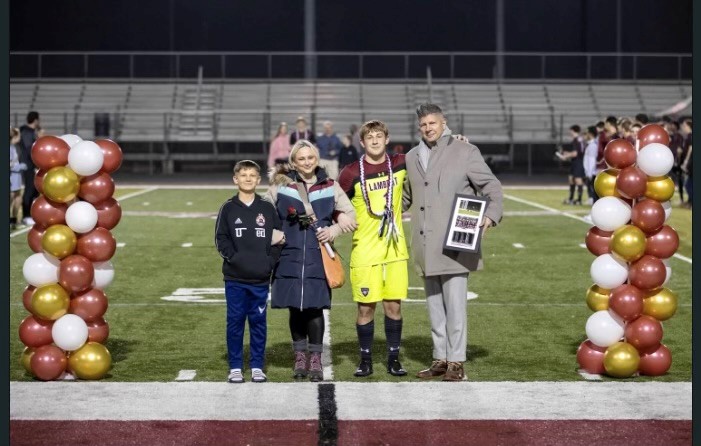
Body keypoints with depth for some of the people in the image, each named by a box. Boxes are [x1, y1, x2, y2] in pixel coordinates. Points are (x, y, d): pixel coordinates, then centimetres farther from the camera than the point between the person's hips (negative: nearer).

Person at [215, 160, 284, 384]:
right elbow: (221, 238, 1)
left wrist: (270, 260, -7)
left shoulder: (267, 209, 6)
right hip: (235, 278, -1)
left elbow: (279, 237, 6)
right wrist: (233, 257, -13)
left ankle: (257, 367, 14)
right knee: (235, 321, 3)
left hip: (261, 278, 1)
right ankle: (235, 367, 10)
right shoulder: (228, 208, 3)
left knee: (258, 321, 5)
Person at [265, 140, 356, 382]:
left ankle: (316, 359, 9)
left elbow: (350, 214, 11)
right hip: (290, 257, 0)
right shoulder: (281, 186, 4)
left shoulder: (330, 187, 7)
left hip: (318, 259, 0)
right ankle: (300, 356, 21)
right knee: (295, 308, 6)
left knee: (315, 307, -3)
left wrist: (335, 229, -6)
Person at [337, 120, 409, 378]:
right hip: (364, 250, -2)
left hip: (395, 250, 2)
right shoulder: (352, 173, -4)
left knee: (393, 305, 4)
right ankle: (366, 360, 12)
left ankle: (394, 359, 14)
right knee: (365, 306, 0)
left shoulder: (400, 165, 3)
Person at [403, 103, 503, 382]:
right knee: (435, 306, 10)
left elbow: (491, 186, 1)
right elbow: (406, 197, 27)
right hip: (426, 248, 5)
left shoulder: (465, 152, 1)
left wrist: (491, 214, -14)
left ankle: (456, 362, -2)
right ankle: (440, 359, 17)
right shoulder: (412, 157, 15)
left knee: (455, 304, -7)